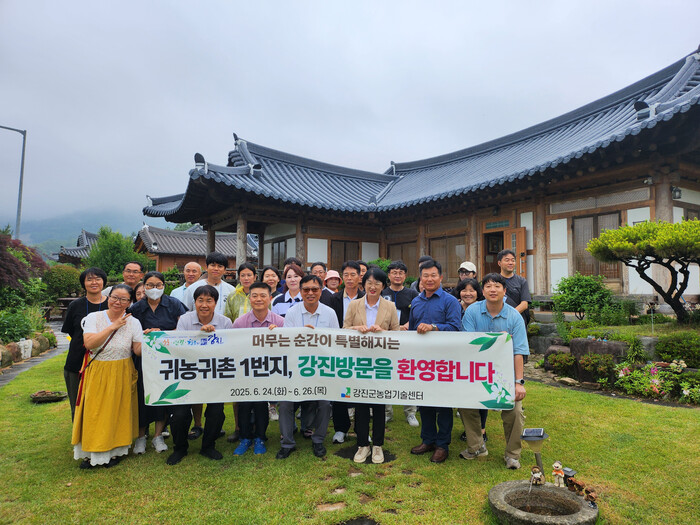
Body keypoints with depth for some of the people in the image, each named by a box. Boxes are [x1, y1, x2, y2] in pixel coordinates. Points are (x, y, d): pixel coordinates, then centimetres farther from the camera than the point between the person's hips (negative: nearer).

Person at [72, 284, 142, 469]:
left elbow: (138, 351, -6)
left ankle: (115, 450, 25)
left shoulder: (133, 322, -3)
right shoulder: (93, 317, -4)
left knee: (118, 411, 7)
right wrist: (113, 327, -19)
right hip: (96, 373, 0)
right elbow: (89, 343, -18)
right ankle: (91, 452, 24)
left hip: (121, 375, 0)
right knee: (94, 412, 6)